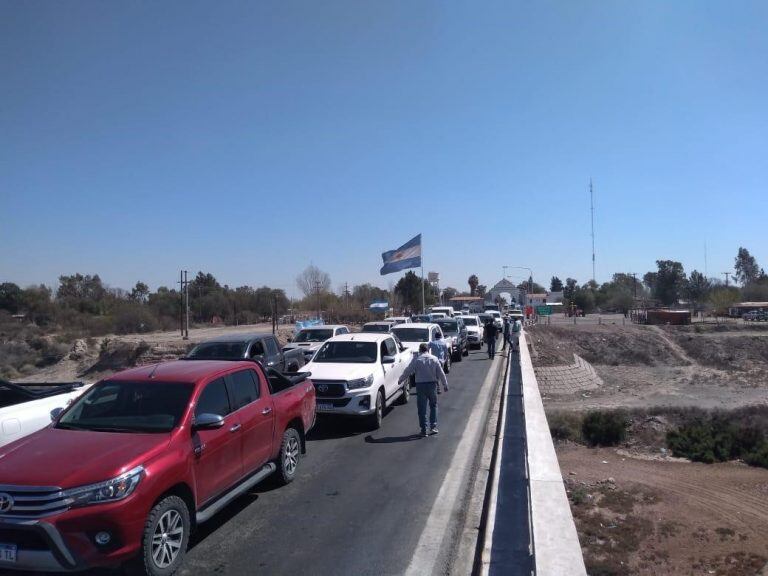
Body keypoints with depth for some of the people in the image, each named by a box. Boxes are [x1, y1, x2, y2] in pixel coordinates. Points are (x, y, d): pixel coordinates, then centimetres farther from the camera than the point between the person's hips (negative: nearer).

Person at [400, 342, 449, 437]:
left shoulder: (416, 359, -2)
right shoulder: (434, 359, 4)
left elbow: (408, 371, -2)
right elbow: (441, 373, 6)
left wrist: (401, 379, 13)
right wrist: (445, 385, 15)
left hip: (420, 385, -2)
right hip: (432, 384, 2)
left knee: (422, 408, 4)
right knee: (433, 406, 17)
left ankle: (423, 430, 5)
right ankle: (433, 426, 11)